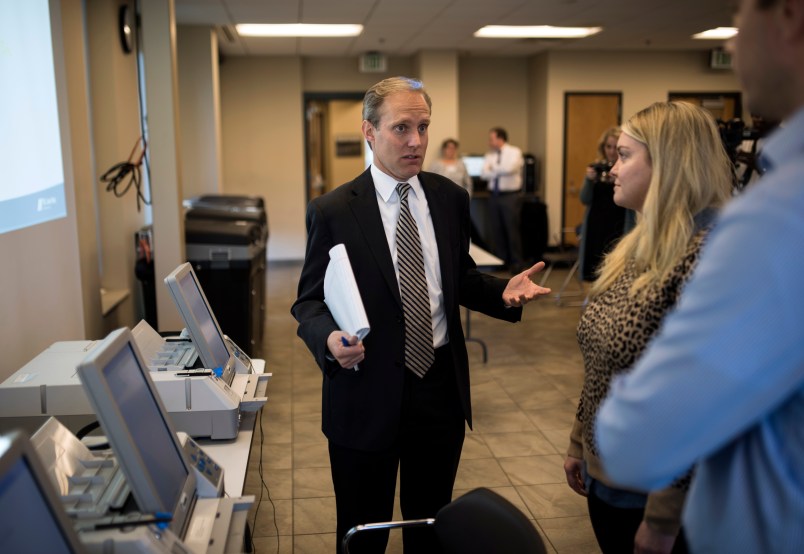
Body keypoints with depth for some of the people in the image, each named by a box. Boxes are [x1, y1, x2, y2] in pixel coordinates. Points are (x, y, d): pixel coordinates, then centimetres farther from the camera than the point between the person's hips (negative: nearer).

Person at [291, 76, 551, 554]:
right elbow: (310, 300, -6)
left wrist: (503, 292, -8)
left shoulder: (451, 198, 2)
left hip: (441, 385, 4)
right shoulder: (333, 211, -10)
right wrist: (329, 338, -27)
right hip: (368, 393, -3)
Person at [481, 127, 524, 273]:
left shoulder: (514, 152, -4)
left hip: (511, 196, -5)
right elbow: (484, 174, -3)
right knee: (496, 229, 7)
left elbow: (510, 168, -21)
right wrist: (500, 171, -15)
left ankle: (516, 262, 8)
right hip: (494, 195, 5)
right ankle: (501, 260, 18)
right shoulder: (490, 155, 10)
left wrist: (493, 168, -7)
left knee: (512, 229, -2)